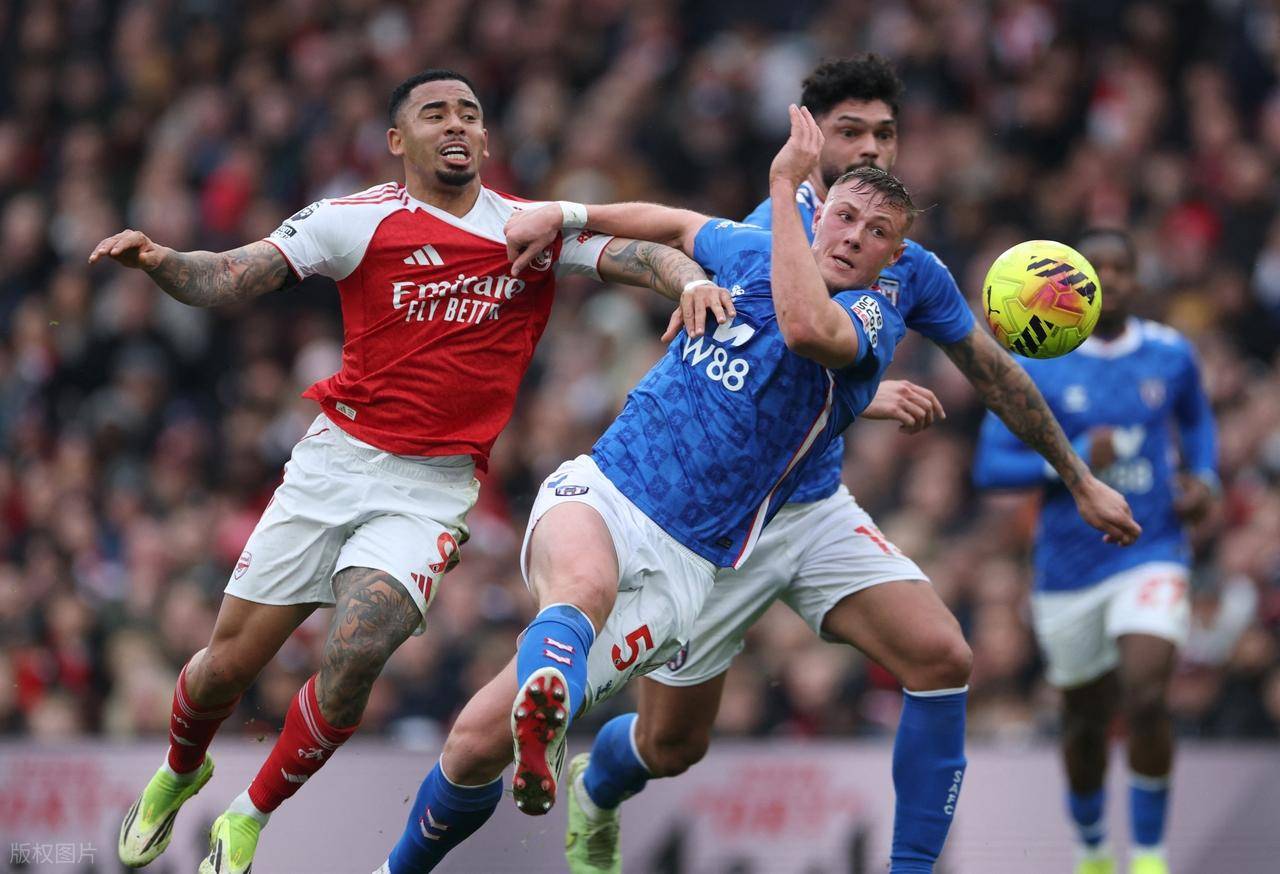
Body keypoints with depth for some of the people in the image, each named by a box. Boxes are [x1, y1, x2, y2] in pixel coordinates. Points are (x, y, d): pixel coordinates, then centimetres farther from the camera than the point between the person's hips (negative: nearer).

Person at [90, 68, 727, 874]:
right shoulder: (358, 221, -1)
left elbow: (637, 254, -5)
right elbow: (228, 279, -4)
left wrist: (692, 279, -28)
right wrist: (157, 261, -24)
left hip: (434, 489, 0)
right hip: (335, 462, 0)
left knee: (357, 653, -22)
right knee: (230, 662, 3)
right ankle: (180, 772, 38)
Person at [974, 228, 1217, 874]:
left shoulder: (1171, 355, 2)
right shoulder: (1035, 367, -5)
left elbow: (1196, 419, 23)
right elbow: (989, 467, -8)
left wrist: (1203, 478, 4)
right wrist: (1072, 460, -21)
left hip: (1152, 559, 0)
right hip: (1068, 571, 0)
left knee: (1146, 700, -21)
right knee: (1086, 720, 12)